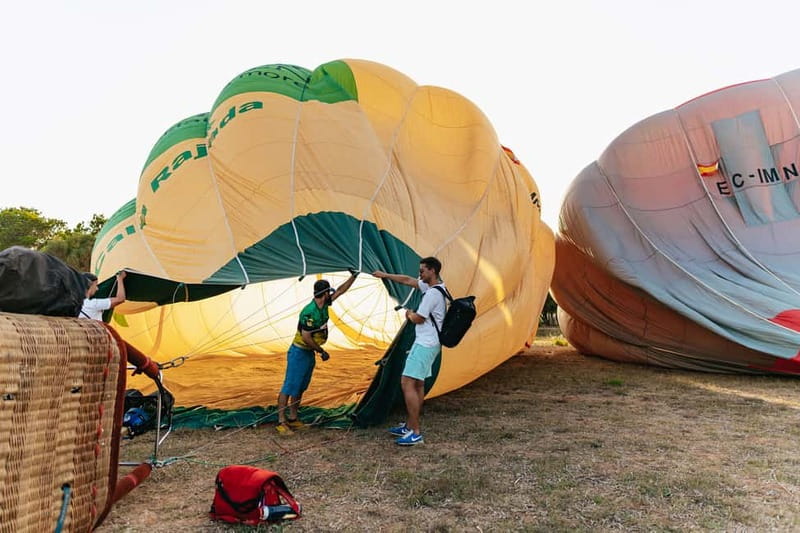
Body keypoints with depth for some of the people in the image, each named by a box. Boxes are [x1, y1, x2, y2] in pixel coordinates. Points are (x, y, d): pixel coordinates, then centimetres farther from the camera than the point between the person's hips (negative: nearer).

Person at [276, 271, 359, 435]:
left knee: (300, 388, 14)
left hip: (310, 353, 9)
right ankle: (281, 422, 2)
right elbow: (306, 337, -24)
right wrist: (322, 351, -15)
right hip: (298, 353, -9)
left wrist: (353, 277, 8)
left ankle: (292, 419, 24)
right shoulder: (309, 312, -26)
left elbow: (340, 291, 11)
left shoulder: (324, 305, 0)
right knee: (289, 387, -4)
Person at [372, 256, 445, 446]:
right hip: (428, 344, 11)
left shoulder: (433, 293, -19)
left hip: (425, 345, -11)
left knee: (407, 383, -11)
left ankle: (415, 433, -8)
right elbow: (407, 280, 20)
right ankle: (409, 426, 24)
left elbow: (418, 318, -17)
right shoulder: (429, 286, 11)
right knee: (418, 384, 15)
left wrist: (409, 314, 5)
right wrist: (384, 275, 24)